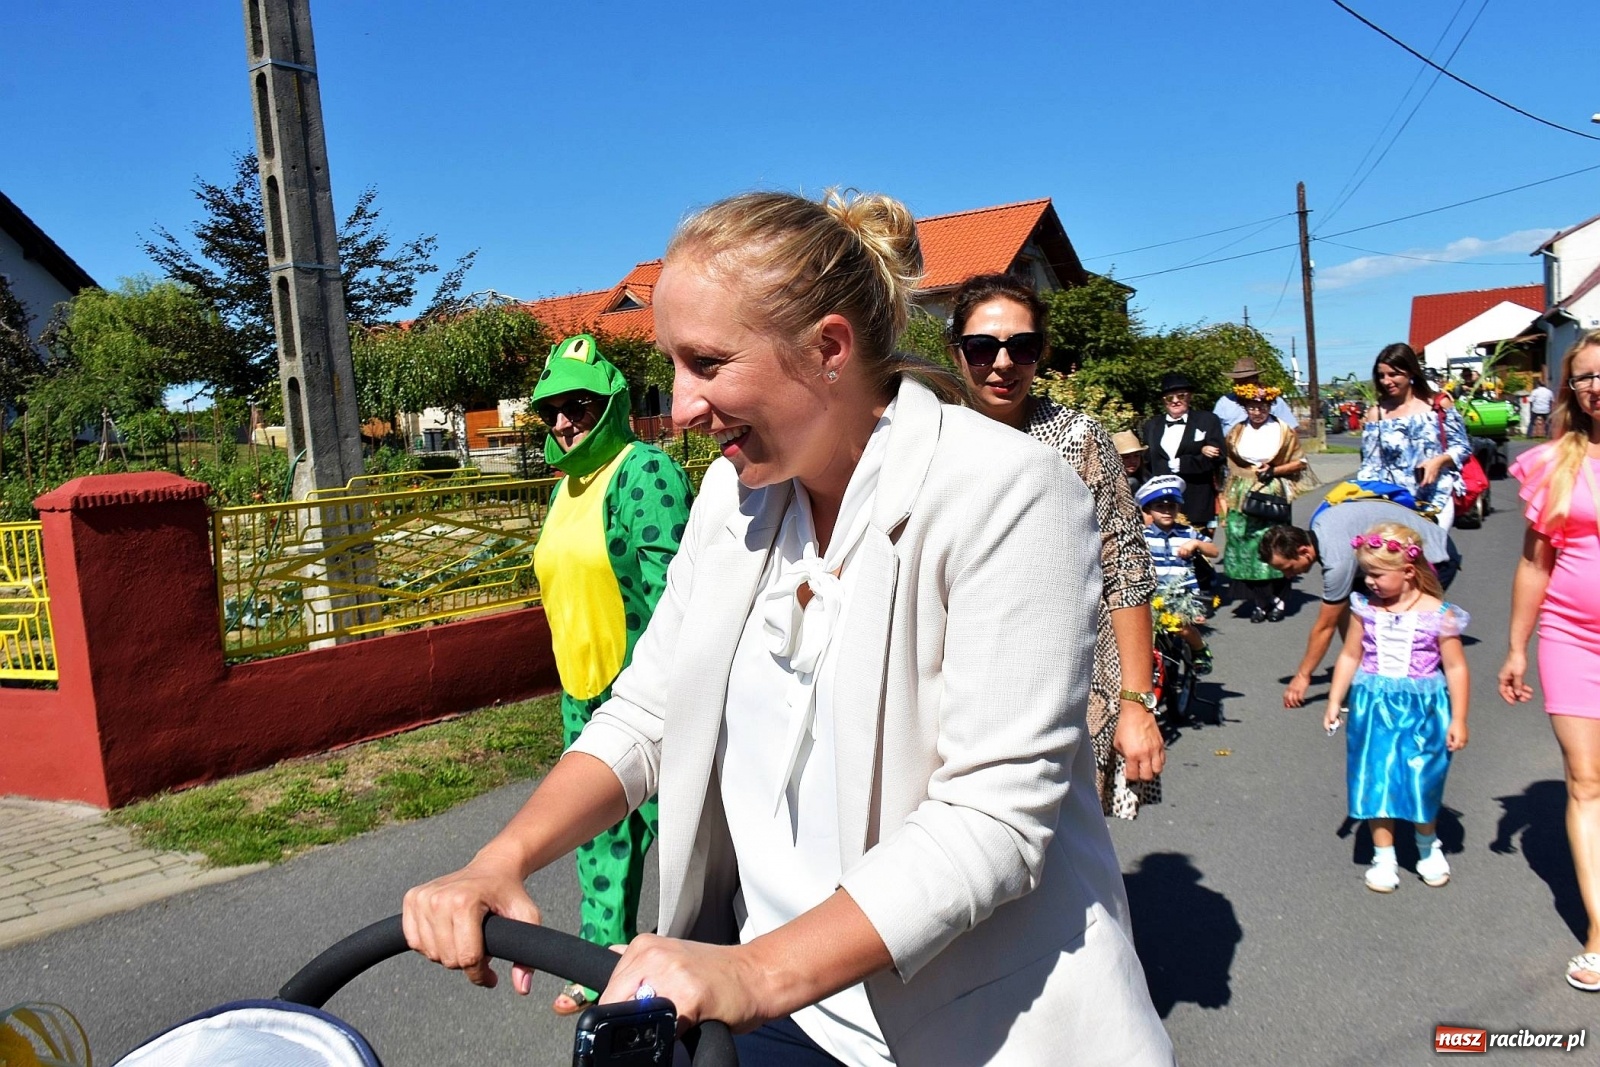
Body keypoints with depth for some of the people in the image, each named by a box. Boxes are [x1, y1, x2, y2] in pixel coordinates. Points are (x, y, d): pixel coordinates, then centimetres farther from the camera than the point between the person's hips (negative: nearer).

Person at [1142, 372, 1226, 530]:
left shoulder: (1208, 421, 7)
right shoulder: (1151, 425, 15)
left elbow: (1216, 458, -2)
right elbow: (1146, 462, 10)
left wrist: (1177, 464, -8)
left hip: (1197, 505, -2)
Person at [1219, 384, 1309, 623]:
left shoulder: (1283, 431, 3)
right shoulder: (1236, 433, 9)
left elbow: (1300, 462, 4)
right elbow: (1226, 467, 11)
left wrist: (1273, 470, -10)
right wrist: (1225, 499, 5)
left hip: (1272, 498, -2)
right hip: (1241, 500, 2)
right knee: (1244, 551, -4)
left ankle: (1277, 600, 12)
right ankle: (1260, 602, 6)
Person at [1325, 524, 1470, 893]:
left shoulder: (1437, 614, -10)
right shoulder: (1365, 608, -1)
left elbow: (1455, 668, -4)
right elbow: (1350, 657, 8)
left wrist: (1458, 720, -4)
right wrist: (1334, 702, 9)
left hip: (1422, 710, -2)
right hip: (1373, 708, 2)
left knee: (1422, 783, 7)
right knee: (1375, 782, 4)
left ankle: (1428, 847, 36)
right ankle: (1383, 857, 20)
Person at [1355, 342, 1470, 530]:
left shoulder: (1438, 404, 4)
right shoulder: (1376, 413, 5)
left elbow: (1462, 447, 7)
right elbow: (1370, 465, 5)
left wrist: (1439, 460, -12)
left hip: (1436, 498, 0)